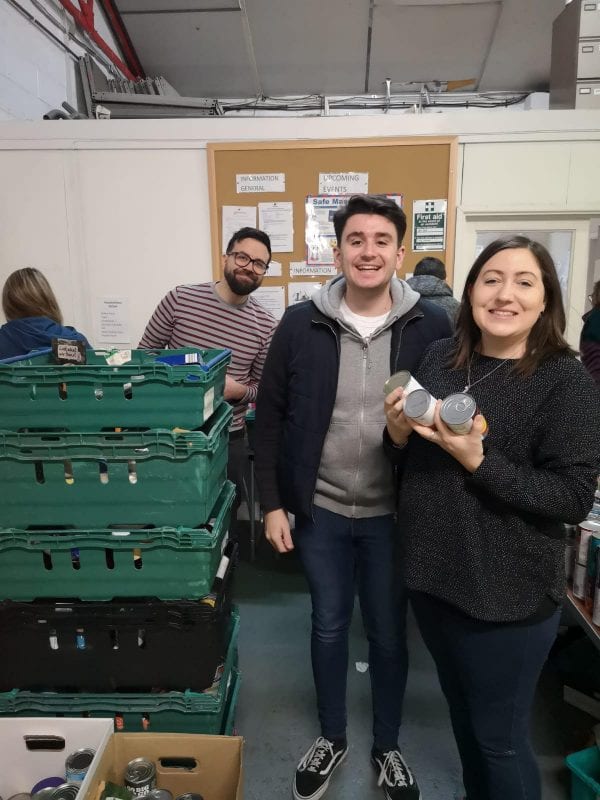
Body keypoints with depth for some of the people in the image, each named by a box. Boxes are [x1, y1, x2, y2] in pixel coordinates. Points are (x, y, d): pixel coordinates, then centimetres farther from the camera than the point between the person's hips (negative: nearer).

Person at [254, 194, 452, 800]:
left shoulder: (432, 326, -8)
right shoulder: (300, 325, -7)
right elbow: (270, 417, -1)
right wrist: (273, 504, -3)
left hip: (395, 514, 0)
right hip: (320, 510, 1)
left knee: (388, 634, 18)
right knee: (328, 626, 19)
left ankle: (387, 747, 44)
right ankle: (331, 737, 45)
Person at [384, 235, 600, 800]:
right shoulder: (439, 358, 0)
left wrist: (479, 461, -26)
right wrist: (398, 433, -13)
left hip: (509, 594, -5)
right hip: (432, 574, 5)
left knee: (499, 737, 14)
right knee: (460, 710, 26)